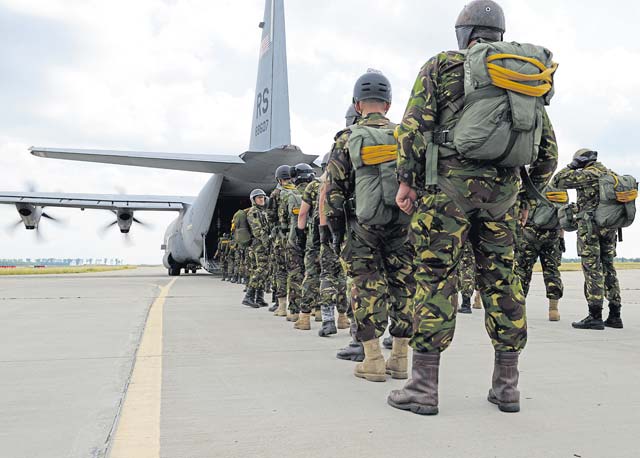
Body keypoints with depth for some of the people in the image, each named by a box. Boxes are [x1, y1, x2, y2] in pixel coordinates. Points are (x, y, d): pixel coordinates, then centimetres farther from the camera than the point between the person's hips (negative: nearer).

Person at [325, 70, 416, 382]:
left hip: (362, 228, -2)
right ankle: (399, 359, 14)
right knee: (403, 287, 9)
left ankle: (373, 360, 3)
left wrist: (336, 233, 6)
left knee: (367, 290, 4)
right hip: (403, 227, 3)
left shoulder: (346, 140, -1)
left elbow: (333, 192, -2)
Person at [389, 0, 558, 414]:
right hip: (503, 186, 5)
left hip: (450, 179, -4)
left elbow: (415, 123, -6)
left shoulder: (443, 66, 7)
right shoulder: (528, 76, 20)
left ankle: (424, 386, -2)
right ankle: (507, 386, 15)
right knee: (501, 277, 9)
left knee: (436, 275, -4)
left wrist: (407, 179, -2)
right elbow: (548, 150, 17)